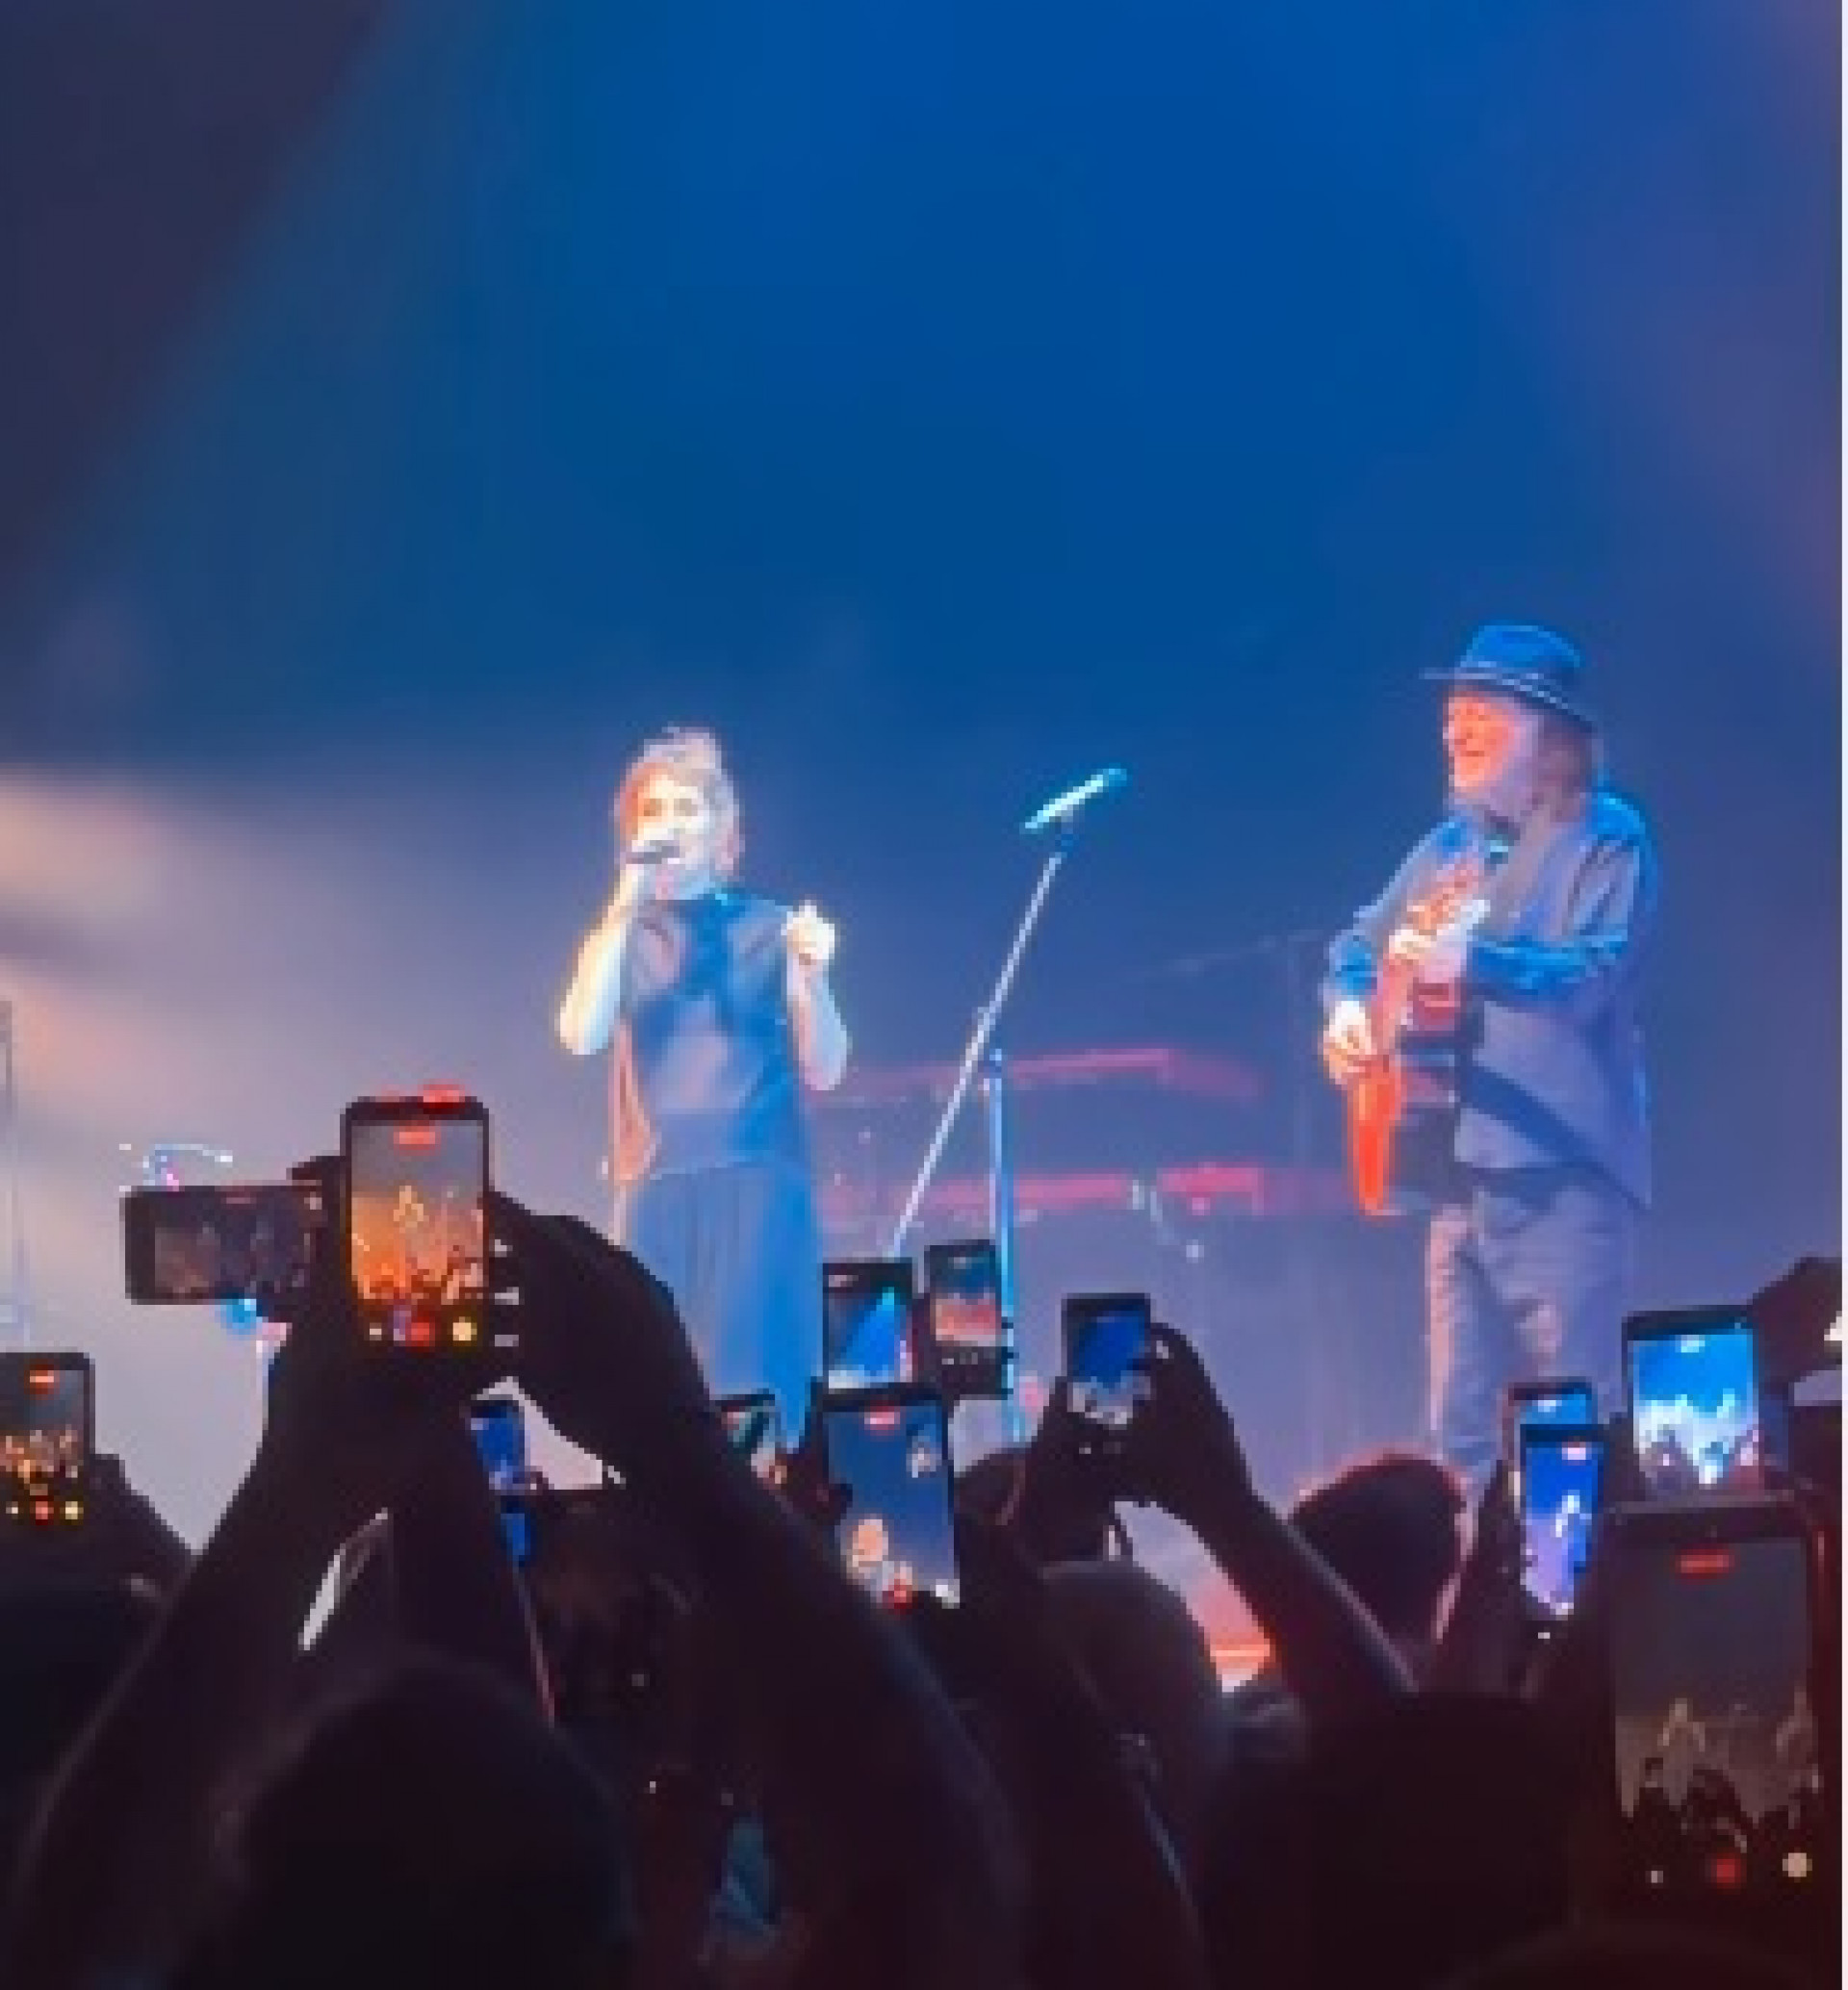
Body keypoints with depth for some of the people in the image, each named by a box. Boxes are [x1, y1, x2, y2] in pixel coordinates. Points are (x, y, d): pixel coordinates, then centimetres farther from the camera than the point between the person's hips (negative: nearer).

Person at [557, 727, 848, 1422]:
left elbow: (824, 1069, 5)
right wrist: (626, 906, -9)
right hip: (656, 1190, 2)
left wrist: (815, 975, -14)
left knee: (746, 1386, -11)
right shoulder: (620, 935, 12)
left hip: (757, 1184, -2)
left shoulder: (770, 928, 7)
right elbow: (581, 1036, -6)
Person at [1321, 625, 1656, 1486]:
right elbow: (1359, 946, 22)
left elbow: (1594, 974, -16)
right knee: (1464, 1428, 8)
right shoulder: (1448, 847, 18)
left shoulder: (1605, 837, -3)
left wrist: (1470, 960, -27)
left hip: (1562, 1173, -7)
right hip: (1460, 1171, 7)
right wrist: (1350, 1004, 0)